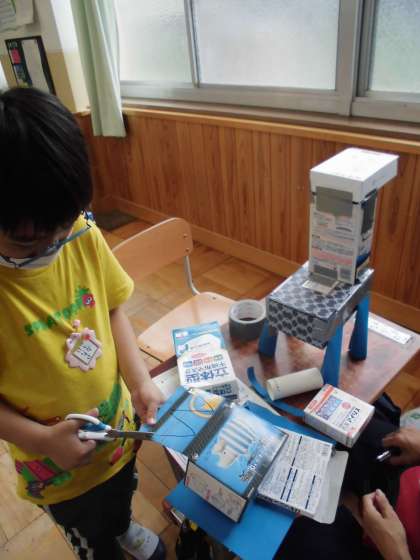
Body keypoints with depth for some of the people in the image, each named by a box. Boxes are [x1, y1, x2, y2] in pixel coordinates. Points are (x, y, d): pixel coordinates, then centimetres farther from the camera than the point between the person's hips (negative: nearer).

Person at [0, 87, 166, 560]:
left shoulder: (84, 236, -19)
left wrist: (140, 381, -14)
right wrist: (40, 439, -27)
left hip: (119, 423, 4)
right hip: (58, 466, -4)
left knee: (121, 498, 37)